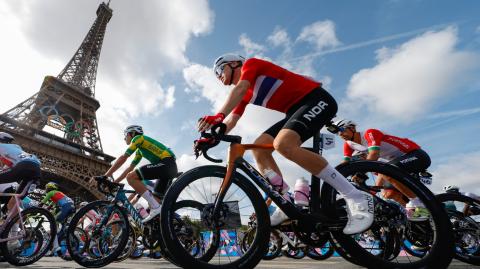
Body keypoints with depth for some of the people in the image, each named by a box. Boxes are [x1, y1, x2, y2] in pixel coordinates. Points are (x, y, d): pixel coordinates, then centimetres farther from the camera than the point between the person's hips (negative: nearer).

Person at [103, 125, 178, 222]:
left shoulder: (138, 138, 4)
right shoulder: (140, 150, 31)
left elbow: (123, 158, -3)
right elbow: (130, 168, 31)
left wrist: (105, 176, 0)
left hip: (166, 163, -10)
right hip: (171, 167, 10)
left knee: (130, 177, -15)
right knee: (155, 199, 13)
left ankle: (156, 207, -17)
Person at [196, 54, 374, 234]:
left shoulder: (250, 63, -1)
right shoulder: (245, 95, 20)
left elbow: (239, 88, -21)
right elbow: (230, 122, 14)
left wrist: (218, 115, -33)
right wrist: (211, 138, 0)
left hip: (317, 100, -8)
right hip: (296, 111, 8)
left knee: (283, 144, -31)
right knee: (259, 147, -5)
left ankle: (357, 197, -23)